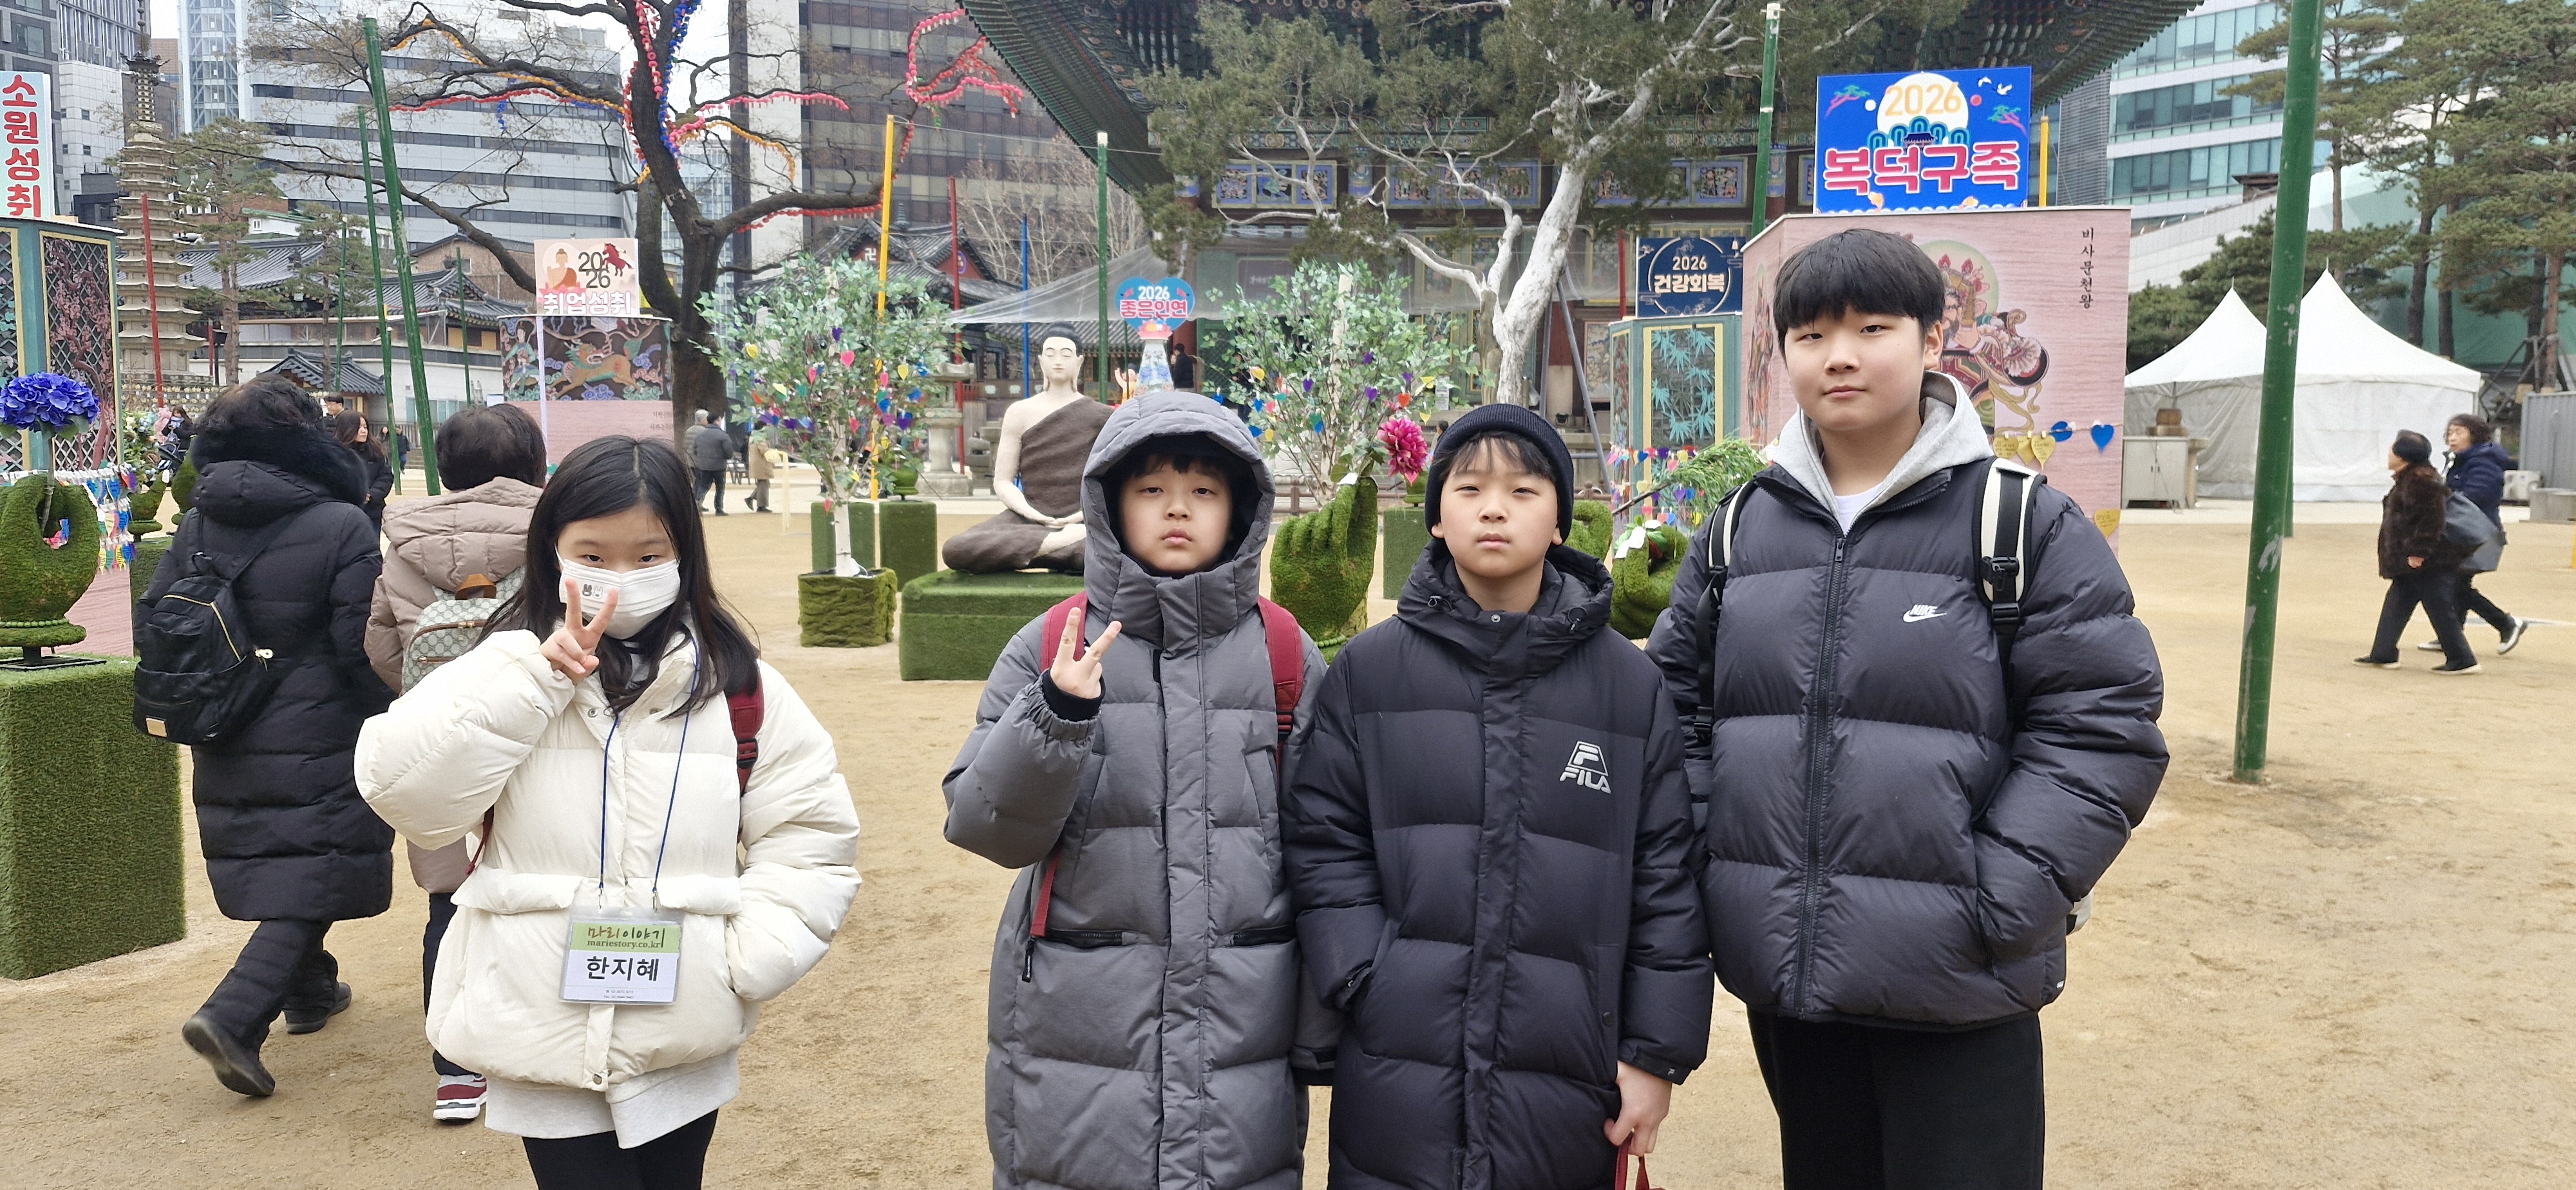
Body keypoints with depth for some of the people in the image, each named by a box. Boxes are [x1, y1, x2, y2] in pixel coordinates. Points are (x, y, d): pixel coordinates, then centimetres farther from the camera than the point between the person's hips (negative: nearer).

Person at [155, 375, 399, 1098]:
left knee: (276, 873, 22)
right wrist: (386, 714, 0)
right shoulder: (341, 526, -16)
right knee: (309, 887, 0)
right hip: (319, 748, -6)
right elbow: (364, 644, -17)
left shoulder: (195, 528, 0)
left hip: (227, 757, 6)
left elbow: (151, 625, 4)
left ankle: (309, 991, 39)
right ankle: (235, 1014, -15)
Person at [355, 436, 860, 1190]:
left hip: (687, 1045, 1)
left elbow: (809, 832, 1)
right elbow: (405, 795, -11)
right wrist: (534, 677, -16)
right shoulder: (511, 670, 1)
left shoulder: (737, 684, 0)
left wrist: (749, 959, -10)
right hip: (546, 1039, -1)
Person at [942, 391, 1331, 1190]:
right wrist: (1056, 716, -22)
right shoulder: (1047, 650, 0)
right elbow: (987, 828, -5)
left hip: (1245, 1032, 1)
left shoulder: (1287, 657, 1)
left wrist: (1322, 1033, 4)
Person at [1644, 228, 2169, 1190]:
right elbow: (1677, 705, 12)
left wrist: (2000, 905, -15)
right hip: (1783, 974, 4)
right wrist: (1704, 874, 1)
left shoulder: (2025, 524, -5)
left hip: (1958, 989, -4)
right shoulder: (1739, 528, 7)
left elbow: (2103, 729, -7)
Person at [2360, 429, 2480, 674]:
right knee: (2396, 604, 13)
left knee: (2439, 610, -4)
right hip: (2413, 562, 11)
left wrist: (2419, 552, -23)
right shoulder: (2407, 479, 14)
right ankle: (2383, 654, 18)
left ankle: (2463, 660, 3)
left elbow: (2432, 519, -24)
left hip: (2429, 562, -11)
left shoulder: (2420, 480, -18)